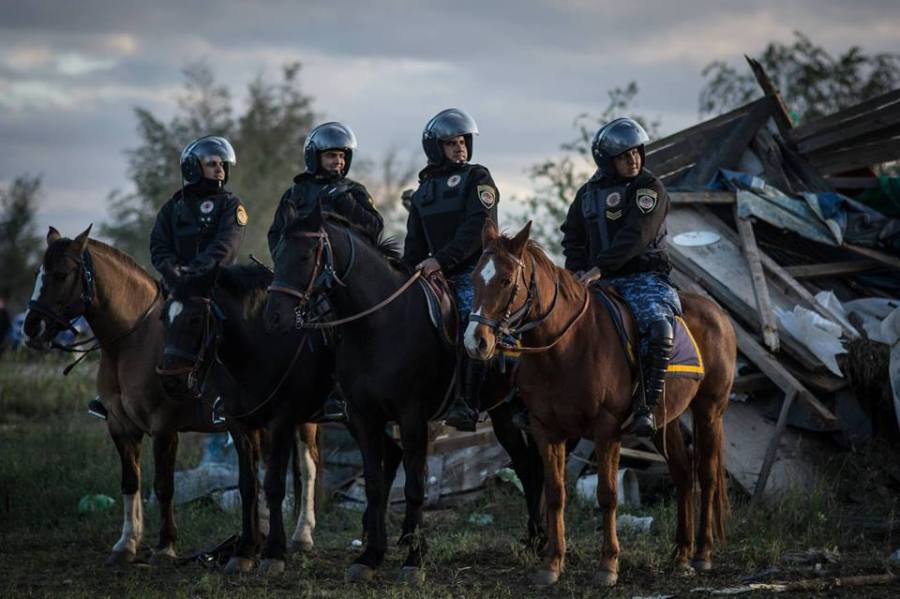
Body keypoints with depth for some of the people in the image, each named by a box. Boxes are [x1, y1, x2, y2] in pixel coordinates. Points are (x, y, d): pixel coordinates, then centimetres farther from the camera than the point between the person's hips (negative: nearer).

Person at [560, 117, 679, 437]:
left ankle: (645, 407, -28)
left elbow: (635, 237, -16)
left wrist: (599, 267, -25)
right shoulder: (588, 193, 15)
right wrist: (577, 270, 2)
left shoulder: (650, 189, -2)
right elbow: (572, 237, 22)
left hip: (644, 277, -5)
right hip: (600, 282, 5)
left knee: (658, 324, -33)